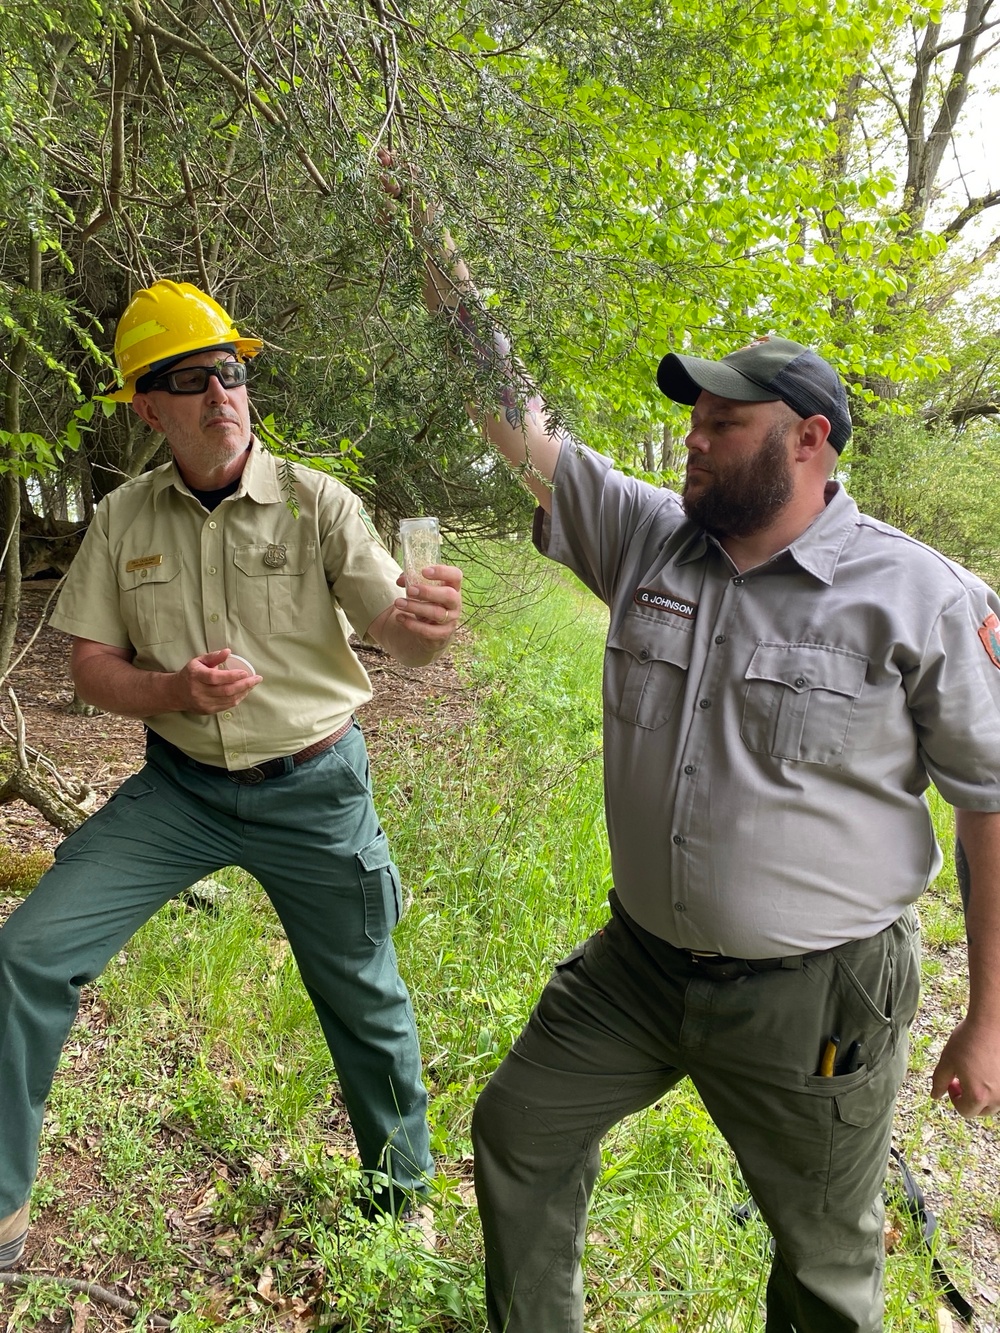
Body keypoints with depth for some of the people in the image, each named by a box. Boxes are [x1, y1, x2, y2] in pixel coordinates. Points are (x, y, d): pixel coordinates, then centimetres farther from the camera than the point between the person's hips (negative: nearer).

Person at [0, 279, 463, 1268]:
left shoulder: (316, 503, -11)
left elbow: (398, 635, -18)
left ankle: (403, 1186, 39)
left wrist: (428, 624, -43)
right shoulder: (123, 518, -3)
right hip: (180, 786, 2)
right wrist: (174, 689, -22)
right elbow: (91, 663, 0)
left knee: (363, 997, 11)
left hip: (313, 790, -2)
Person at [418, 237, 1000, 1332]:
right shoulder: (648, 535, -2)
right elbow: (525, 435, 2)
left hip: (813, 1003, -4)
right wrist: (454, 293, -2)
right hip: (639, 960, 5)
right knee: (518, 1132, 19)